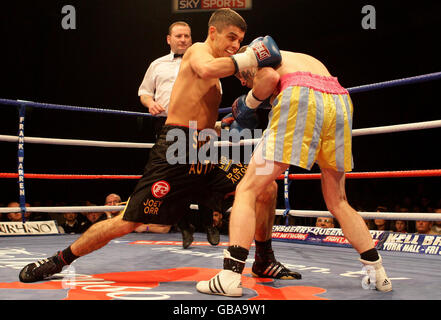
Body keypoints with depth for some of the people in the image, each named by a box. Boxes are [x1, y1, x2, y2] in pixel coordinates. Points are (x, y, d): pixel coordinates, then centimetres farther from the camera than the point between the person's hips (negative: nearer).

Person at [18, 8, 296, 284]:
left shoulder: (216, 81, 24)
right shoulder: (200, 50, -1)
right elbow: (207, 69, -28)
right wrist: (253, 58, -20)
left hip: (205, 157, 8)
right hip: (177, 149, -8)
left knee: (267, 189, -2)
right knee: (127, 222, -7)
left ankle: (264, 260, 15)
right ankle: (58, 260, 11)